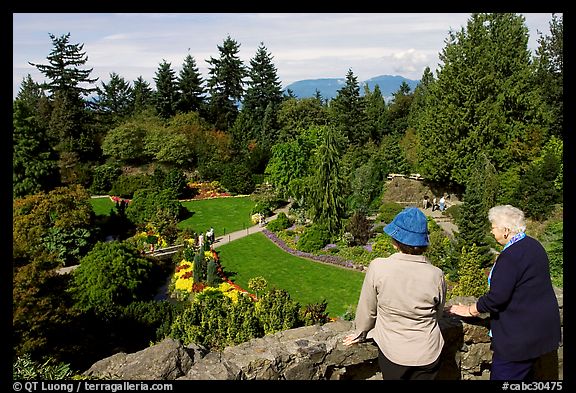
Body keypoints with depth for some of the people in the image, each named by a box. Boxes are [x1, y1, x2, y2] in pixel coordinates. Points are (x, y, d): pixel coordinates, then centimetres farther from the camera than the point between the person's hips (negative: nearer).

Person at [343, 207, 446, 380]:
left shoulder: (378, 268, -21)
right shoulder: (436, 276, -15)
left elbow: (367, 309, -8)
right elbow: (438, 314, 3)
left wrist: (360, 333, 12)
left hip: (392, 352, -1)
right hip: (428, 355, 1)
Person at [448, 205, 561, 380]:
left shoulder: (510, 256, -24)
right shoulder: (534, 245, 6)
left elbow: (497, 297, -23)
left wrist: (470, 310, -8)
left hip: (519, 336, -10)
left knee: (503, 375, 1)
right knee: (525, 374, 23)